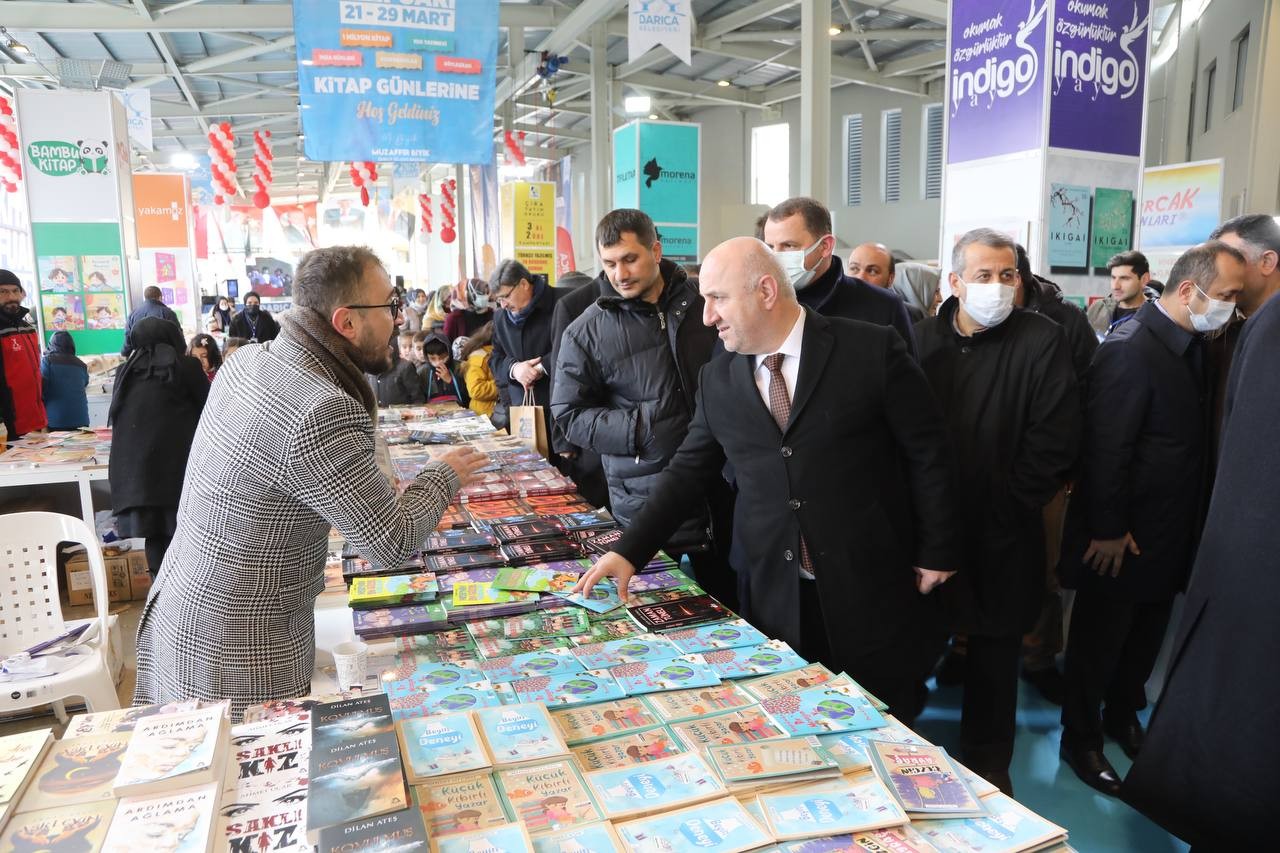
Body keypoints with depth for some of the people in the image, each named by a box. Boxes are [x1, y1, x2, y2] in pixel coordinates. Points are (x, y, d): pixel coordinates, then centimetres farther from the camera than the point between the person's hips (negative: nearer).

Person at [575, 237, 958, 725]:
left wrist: (936, 552, -1)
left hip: (871, 587, -2)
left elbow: (927, 454, -2)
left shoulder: (872, 351, -8)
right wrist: (630, 551, 1)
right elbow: (689, 472, 8)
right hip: (773, 593, 3)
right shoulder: (717, 380, 4)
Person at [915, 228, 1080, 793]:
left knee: (995, 654, 12)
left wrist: (1005, 508, -11)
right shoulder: (925, 337, 2)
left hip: (1001, 533, -2)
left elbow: (1053, 440, -10)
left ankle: (987, 766, 31)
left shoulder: (1041, 341, -7)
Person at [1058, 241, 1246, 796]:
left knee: (1146, 634, 22)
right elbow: (1106, 448, -22)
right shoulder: (1130, 348, -22)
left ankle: (1123, 715, 43)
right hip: (1123, 538, -8)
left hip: (1170, 534, 8)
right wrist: (1108, 531, -18)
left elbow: (1194, 436, 10)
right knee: (1100, 639, 9)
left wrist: (1191, 526, 9)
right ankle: (1081, 739, 27)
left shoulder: (1194, 344, 5)